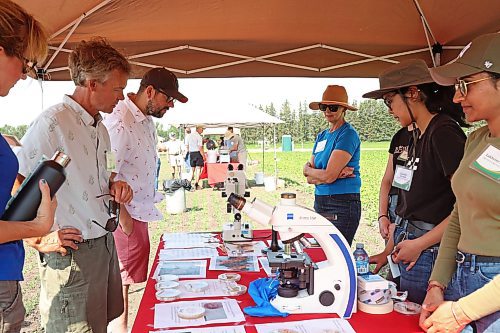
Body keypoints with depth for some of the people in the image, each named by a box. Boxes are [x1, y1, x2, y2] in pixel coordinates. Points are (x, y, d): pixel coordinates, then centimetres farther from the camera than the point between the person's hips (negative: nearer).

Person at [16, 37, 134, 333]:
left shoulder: (100, 127, 11)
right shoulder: (53, 123, -19)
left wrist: (114, 186, 3)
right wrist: (37, 239, -18)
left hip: (105, 243, 8)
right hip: (72, 252, -8)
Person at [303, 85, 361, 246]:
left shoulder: (348, 134, -10)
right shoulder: (321, 136, 12)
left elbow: (328, 176, -19)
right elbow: (310, 178, 4)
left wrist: (308, 169, 0)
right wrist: (335, 174, -13)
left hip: (342, 205, -8)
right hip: (319, 202, 8)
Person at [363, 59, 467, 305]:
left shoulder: (444, 132, -14)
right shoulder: (415, 135, 13)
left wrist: (419, 244, -14)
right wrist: (389, 250, 12)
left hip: (429, 252, -8)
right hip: (408, 246, 8)